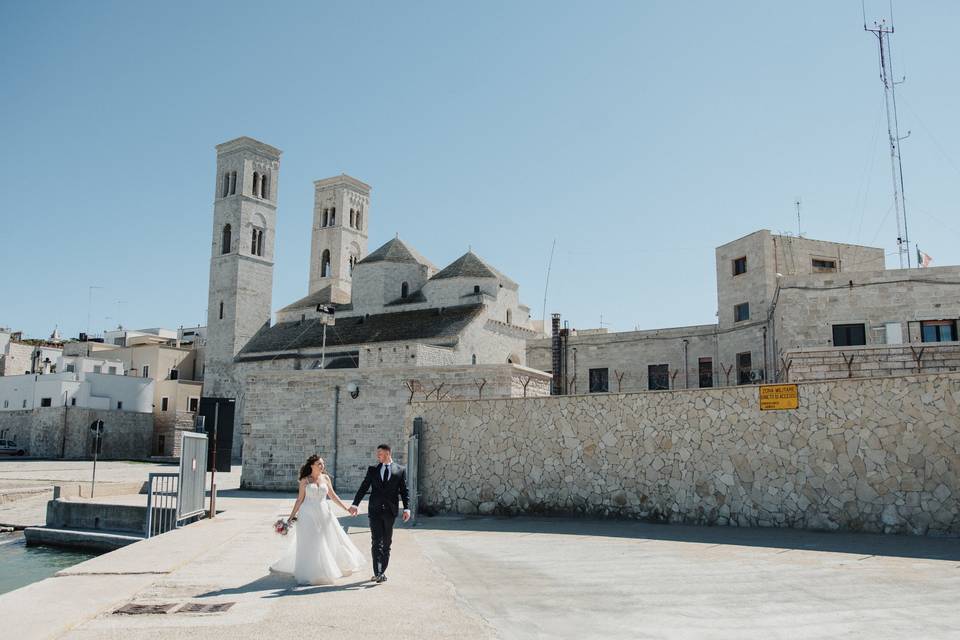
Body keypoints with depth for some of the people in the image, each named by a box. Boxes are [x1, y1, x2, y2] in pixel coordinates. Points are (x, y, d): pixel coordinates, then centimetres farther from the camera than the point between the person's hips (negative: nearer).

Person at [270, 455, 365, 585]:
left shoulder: (325, 478, 4)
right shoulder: (305, 480, -4)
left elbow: (333, 496, 9)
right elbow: (300, 499, 0)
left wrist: (346, 508, 5)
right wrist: (292, 515, -4)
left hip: (324, 514, 3)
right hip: (309, 515, -3)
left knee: (330, 540, 9)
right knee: (310, 544, -1)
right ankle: (311, 573, 8)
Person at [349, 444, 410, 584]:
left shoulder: (400, 469, 4)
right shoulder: (372, 470, 9)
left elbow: (404, 490, 1)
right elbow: (363, 487, 4)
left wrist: (406, 508, -10)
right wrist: (355, 504, -7)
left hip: (390, 511, 0)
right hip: (375, 510, 0)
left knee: (387, 543, 8)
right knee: (376, 542, -8)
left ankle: (382, 572, 18)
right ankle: (378, 573, -11)